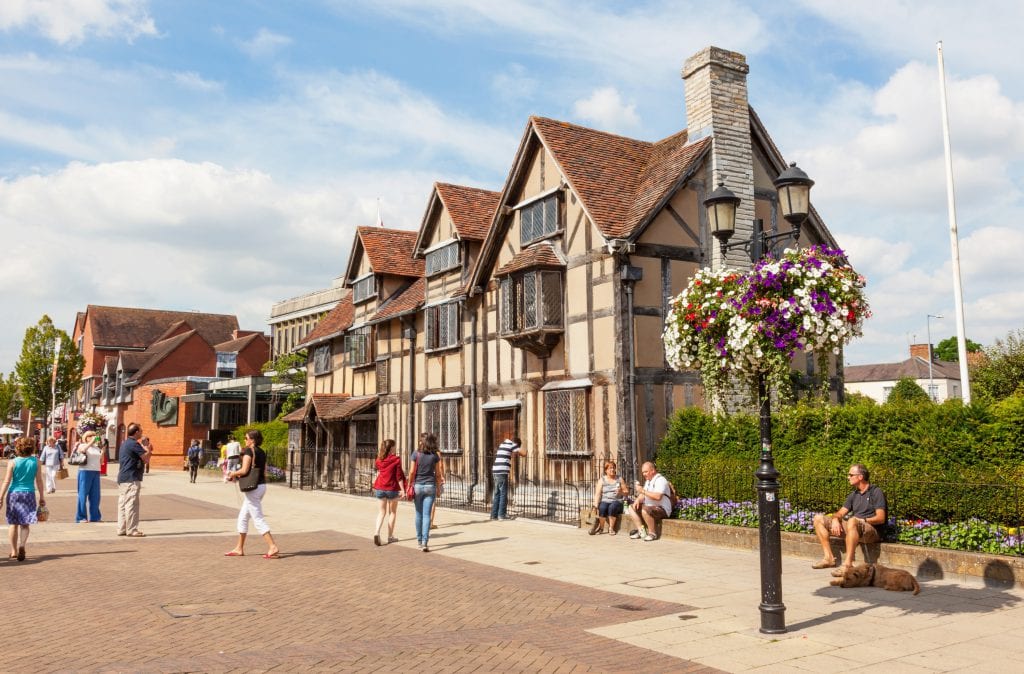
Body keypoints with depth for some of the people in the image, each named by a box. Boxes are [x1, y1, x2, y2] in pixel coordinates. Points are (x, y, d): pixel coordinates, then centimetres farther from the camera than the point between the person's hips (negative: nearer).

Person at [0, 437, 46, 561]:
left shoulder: (12, 462, -4)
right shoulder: (36, 461, -1)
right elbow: (39, 481, 2)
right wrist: (41, 497, 10)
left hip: (13, 494, 0)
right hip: (29, 494, 0)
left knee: (14, 524, 12)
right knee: (25, 524, 5)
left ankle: (14, 551, 18)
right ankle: (22, 545, -20)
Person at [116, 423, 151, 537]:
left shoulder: (124, 443, 17)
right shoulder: (134, 444, -15)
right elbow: (146, 458, -17)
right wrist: (148, 449, 0)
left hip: (122, 478, 10)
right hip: (131, 479, -10)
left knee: (122, 504, 10)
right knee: (131, 504, -7)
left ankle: (121, 529, 14)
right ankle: (132, 530, -5)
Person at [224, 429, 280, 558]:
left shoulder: (249, 451, -11)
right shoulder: (262, 452, 13)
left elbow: (244, 470, -21)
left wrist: (233, 473, -1)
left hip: (252, 488, -9)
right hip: (262, 485, 9)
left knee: (258, 519, -7)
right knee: (243, 517, 17)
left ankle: (273, 547, -11)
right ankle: (239, 548, 23)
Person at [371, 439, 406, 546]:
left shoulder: (379, 459, 2)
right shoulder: (396, 459, -10)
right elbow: (399, 476, -11)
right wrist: (402, 489, -9)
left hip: (380, 488, 4)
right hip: (392, 488, -4)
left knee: (382, 511, 15)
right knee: (392, 512, 13)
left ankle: (377, 532, -6)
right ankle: (390, 536, 16)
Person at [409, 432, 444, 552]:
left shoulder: (416, 454, -4)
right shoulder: (435, 456, -2)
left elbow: (412, 472, -4)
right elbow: (438, 474, 2)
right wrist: (438, 488, 12)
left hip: (418, 486, 0)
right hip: (430, 486, 0)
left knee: (419, 514, 13)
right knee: (426, 515, -2)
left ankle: (419, 540, 22)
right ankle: (425, 542, -11)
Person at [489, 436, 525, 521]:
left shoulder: (503, 443, 21)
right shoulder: (511, 444, -3)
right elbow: (524, 453, -7)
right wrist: (518, 451, 13)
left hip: (496, 472, 8)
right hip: (502, 472, -8)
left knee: (497, 494, 13)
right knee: (503, 494, -2)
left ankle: (494, 514, 14)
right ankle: (502, 514, -1)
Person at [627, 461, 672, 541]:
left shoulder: (660, 480, -15)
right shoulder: (648, 481, 18)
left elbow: (658, 497, -29)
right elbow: (643, 495, 18)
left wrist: (643, 491, -26)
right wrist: (638, 500, -5)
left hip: (662, 510, -10)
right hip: (649, 507, 10)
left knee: (644, 510, -35)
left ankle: (652, 533, -17)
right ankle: (641, 531, -4)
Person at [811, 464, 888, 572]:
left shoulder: (876, 492, -2)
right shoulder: (854, 494, 19)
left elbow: (881, 518, -11)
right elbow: (840, 513, 15)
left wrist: (862, 520, -18)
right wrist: (835, 519, -8)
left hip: (872, 530, -8)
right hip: (852, 527, 8)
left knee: (852, 521, -43)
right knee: (818, 519, 1)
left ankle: (847, 564, -43)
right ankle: (829, 558, -7)